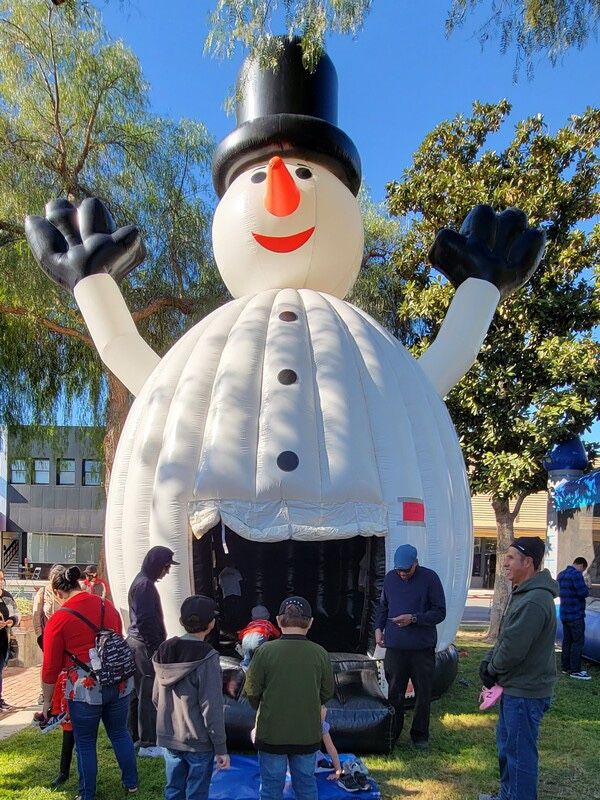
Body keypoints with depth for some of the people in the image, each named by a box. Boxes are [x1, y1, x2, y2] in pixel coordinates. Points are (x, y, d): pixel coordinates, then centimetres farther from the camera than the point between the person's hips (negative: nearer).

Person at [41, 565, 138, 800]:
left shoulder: (59, 619, -9)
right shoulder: (107, 606, 5)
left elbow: (51, 666, -4)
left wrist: (47, 700, 8)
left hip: (86, 689, -5)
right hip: (120, 683, 5)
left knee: (85, 743, 13)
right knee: (120, 733, 22)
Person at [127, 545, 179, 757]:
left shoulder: (143, 581, 14)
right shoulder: (145, 585, -18)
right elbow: (146, 621, -22)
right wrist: (155, 648, -18)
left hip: (137, 643, 11)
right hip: (145, 646, -11)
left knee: (139, 692, 17)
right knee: (149, 694, -4)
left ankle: (136, 737, 26)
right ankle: (148, 744, 2)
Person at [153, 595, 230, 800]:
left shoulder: (165, 652, 0)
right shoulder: (206, 658, -20)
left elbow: (156, 698, 7)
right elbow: (211, 708, -19)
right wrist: (221, 748, -12)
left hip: (169, 738, 6)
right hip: (198, 742, -6)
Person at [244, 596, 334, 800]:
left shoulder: (265, 651, -15)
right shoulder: (319, 653, -10)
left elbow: (252, 691, -7)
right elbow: (327, 692, 2)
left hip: (272, 732, -1)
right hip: (307, 733, 2)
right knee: (306, 783, 19)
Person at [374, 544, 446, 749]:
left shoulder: (429, 578, -8)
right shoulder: (390, 577, 4)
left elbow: (440, 612, -7)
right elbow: (383, 607, 18)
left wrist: (413, 618, -17)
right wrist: (379, 628, 3)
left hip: (423, 647, -3)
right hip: (395, 646, 3)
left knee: (423, 694, 9)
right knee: (394, 693, 10)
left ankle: (420, 735, 24)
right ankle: (392, 733, 23)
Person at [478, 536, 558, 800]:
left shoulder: (534, 601, -26)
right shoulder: (522, 594, 9)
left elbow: (512, 649, -26)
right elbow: (505, 637, 16)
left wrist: (492, 669, -8)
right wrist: (488, 661, 2)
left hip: (525, 692, -11)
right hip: (515, 687, 11)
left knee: (520, 751, 0)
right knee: (506, 743, 23)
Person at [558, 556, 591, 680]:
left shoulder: (561, 575, 13)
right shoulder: (576, 574, -16)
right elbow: (583, 592, -22)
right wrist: (587, 589, 0)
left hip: (564, 614, 9)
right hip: (576, 614, -9)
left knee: (567, 640, 14)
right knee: (578, 642, -4)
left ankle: (565, 666, 18)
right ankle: (575, 670, -3)